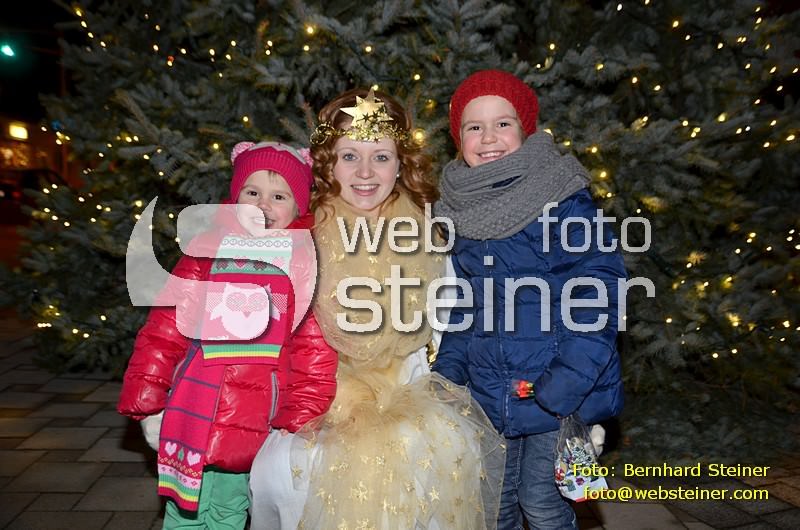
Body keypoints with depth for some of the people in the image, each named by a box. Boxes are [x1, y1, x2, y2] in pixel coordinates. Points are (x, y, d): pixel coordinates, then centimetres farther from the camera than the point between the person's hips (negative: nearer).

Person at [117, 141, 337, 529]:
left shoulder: (306, 265, -5)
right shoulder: (207, 253, -1)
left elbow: (317, 352, -7)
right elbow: (163, 332, 2)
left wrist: (299, 424, -7)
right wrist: (148, 406, 3)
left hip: (266, 432, -1)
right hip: (200, 422, 2)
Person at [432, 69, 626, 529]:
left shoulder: (562, 198, -12)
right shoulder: (460, 208, 5)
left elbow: (598, 295, -16)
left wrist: (564, 385, -21)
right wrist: (447, 371, 5)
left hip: (557, 393, -5)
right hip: (489, 394, 5)